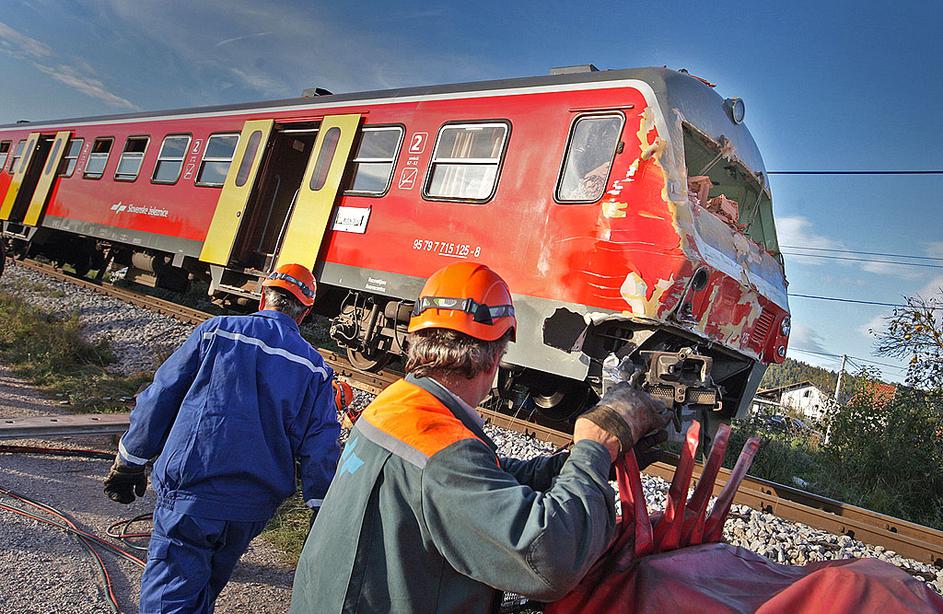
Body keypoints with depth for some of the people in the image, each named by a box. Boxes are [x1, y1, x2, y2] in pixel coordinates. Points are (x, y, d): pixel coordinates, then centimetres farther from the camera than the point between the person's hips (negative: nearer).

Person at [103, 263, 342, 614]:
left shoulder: (217, 331, -3)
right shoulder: (314, 367, 2)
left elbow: (160, 399, -1)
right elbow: (321, 449, -1)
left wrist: (130, 464, 11)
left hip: (189, 496, -3)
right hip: (253, 510, 3)